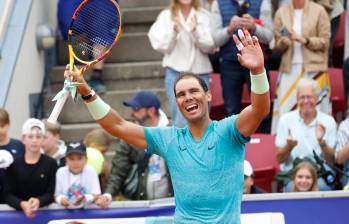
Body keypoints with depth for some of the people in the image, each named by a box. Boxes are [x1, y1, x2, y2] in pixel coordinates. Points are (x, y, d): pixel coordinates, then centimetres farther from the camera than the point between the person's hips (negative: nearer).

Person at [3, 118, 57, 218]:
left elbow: (51, 194, 0)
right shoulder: (14, 164, 4)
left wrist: (38, 201, -21)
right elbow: (8, 195, -1)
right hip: (18, 211, 1)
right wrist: (22, 204, -21)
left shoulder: (51, 163, 4)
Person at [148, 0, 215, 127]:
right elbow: (163, 47, 0)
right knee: (181, 122, -9)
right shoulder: (166, 16, 5)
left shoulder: (204, 15, 5)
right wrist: (173, 31, -17)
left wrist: (195, 31, -18)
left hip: (200, 72, 1)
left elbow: (210, 46, -2)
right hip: (176, 72, -1)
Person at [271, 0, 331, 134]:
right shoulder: (281, 13, 10)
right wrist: (283, 43, -11)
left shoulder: (319, 11, 3)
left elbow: (325, 41, 0)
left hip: (314, 69, -2)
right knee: (285, 109, -5)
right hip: (289, 69, 2)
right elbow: (277, 44, 11)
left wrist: (304, 40, -13)